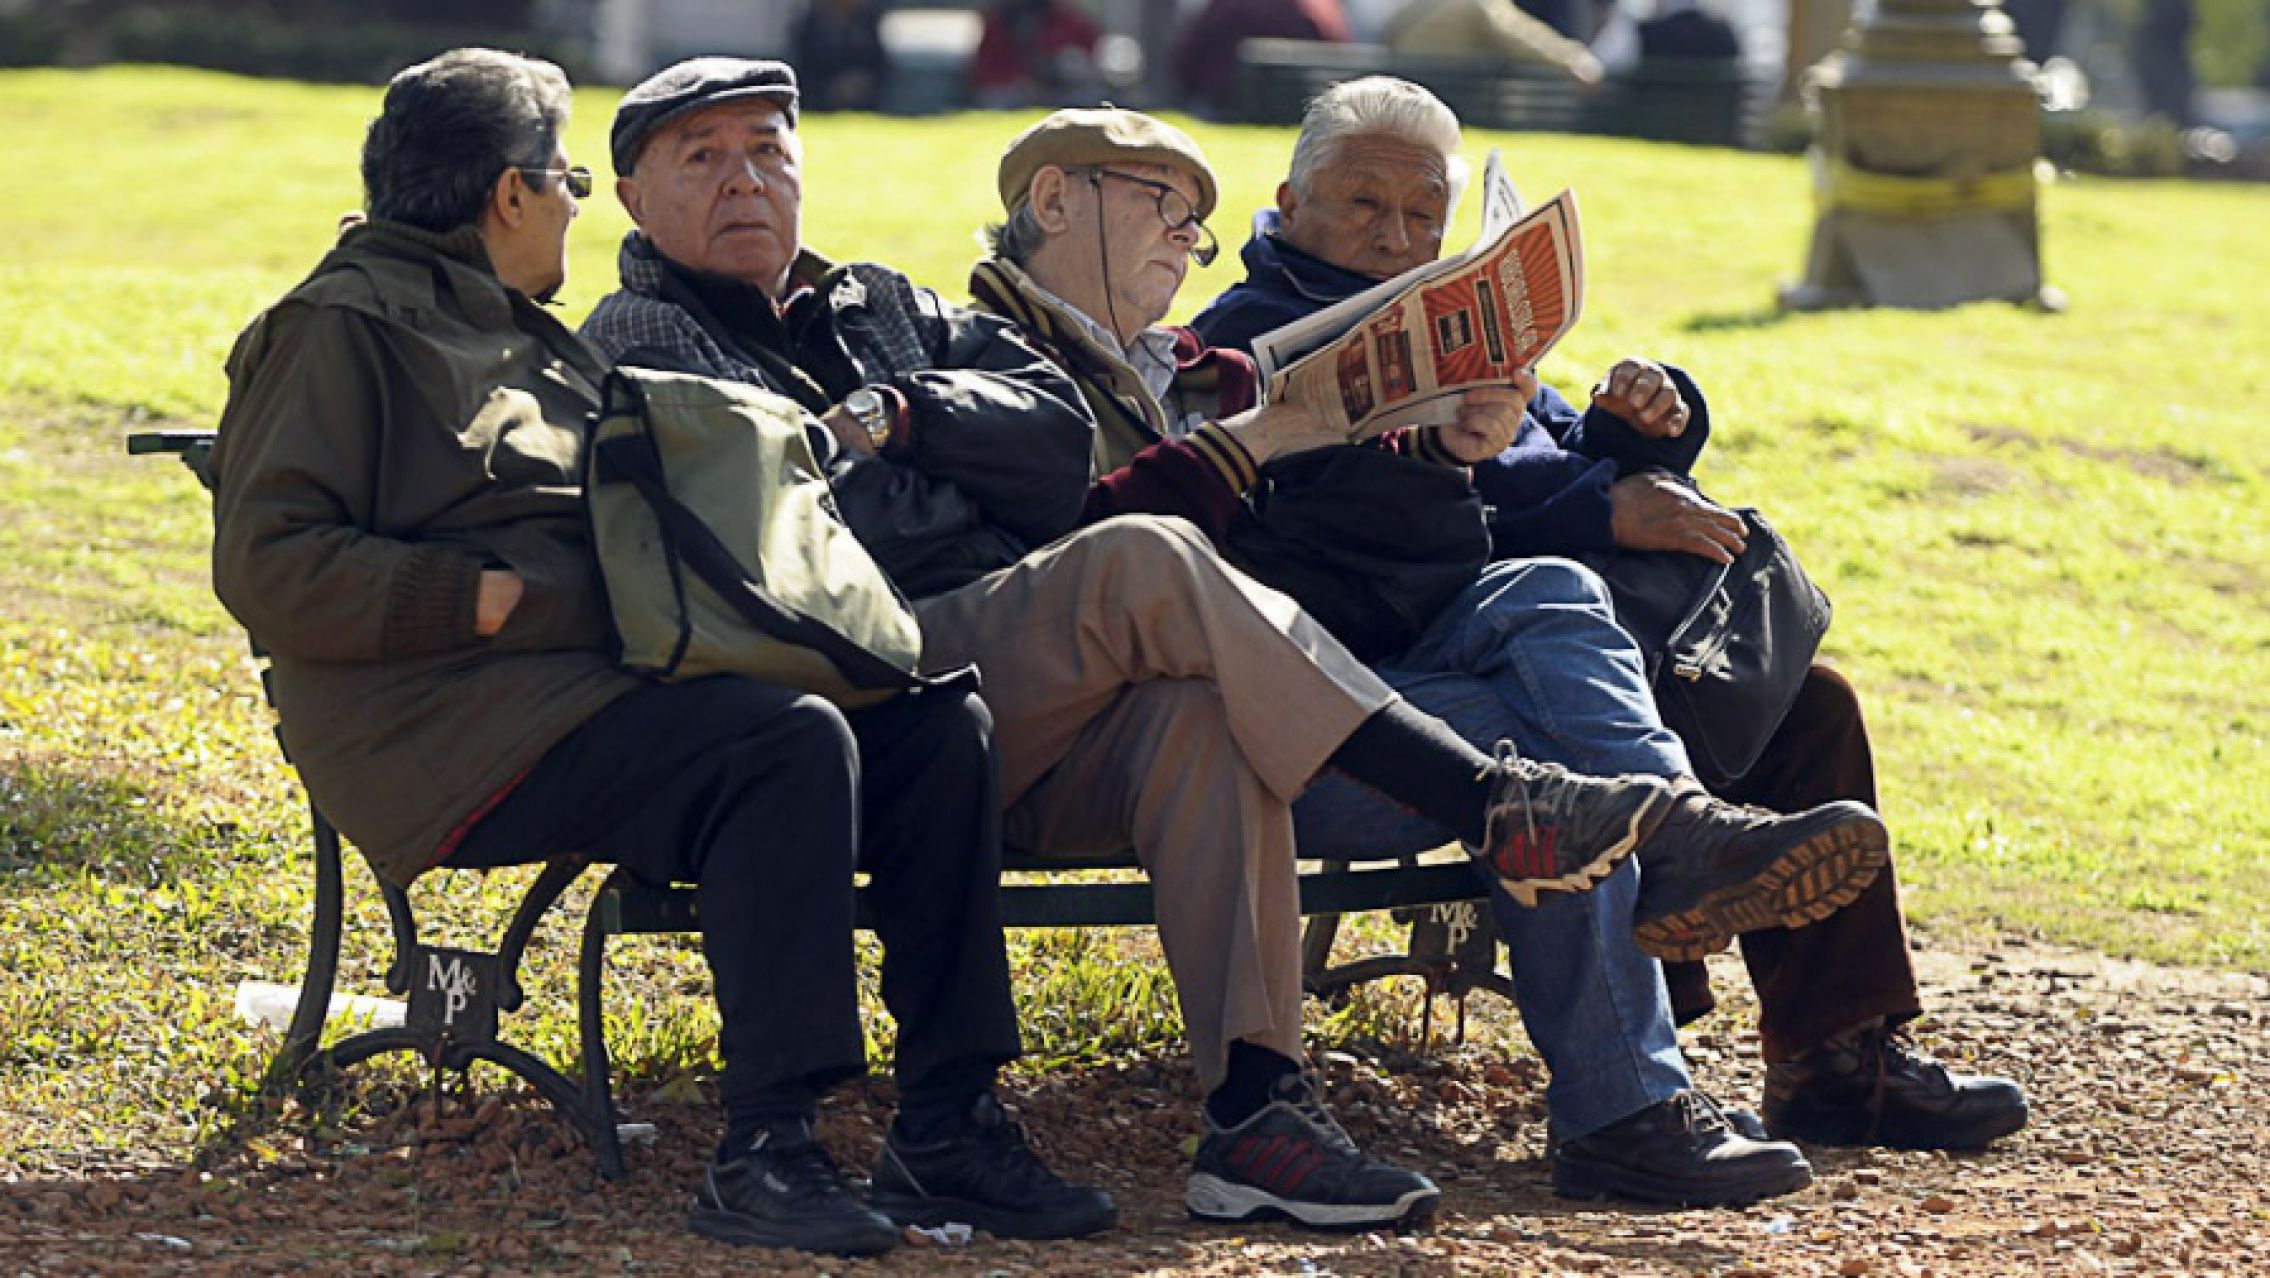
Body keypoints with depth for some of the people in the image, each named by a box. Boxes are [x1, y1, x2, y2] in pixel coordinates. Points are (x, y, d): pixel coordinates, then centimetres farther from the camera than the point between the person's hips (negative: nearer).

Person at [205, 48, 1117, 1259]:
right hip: (458, 722, -9)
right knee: (790, 741, -31)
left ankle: (942, 1125, -9)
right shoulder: (341, 328, -1)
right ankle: (762, 1151, -31)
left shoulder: (531, 340, 28)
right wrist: (504, 597, -17)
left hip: (598, 678, 9)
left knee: (939, 724, -6)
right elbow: (267, 566, -13)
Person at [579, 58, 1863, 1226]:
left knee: (1202, 711, -30)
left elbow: (1059, 430, 13)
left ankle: (1256, 1110, -37)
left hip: (1042, 720, 6)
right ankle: (1506, 811, -31)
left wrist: (897, 415, 0)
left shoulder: (883, 308, 31)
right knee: (1145, 563, -29)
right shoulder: (636, 347, 14)